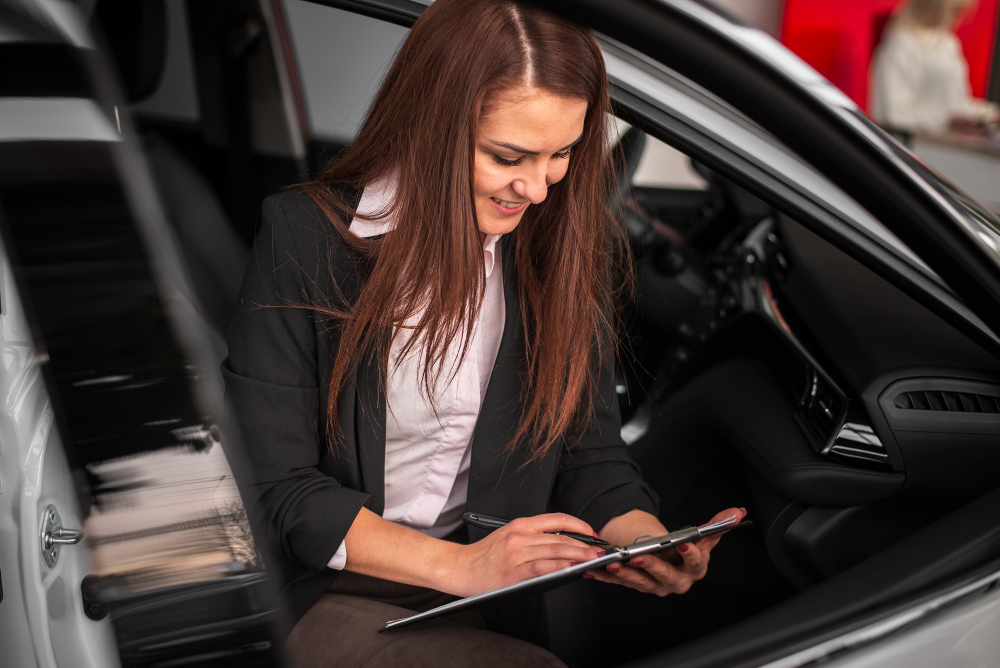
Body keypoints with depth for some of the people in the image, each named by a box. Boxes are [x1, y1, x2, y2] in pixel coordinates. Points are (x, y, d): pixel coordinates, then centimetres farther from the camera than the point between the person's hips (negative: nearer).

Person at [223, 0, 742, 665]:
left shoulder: (572, 248, 1)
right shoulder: (305, 237, -12)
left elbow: (590, 454, 6)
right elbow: (272, 484, -11)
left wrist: (654, 544, -16)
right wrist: (458, 566, -22)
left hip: (488, 609, 5)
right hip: (323, 595, -4)